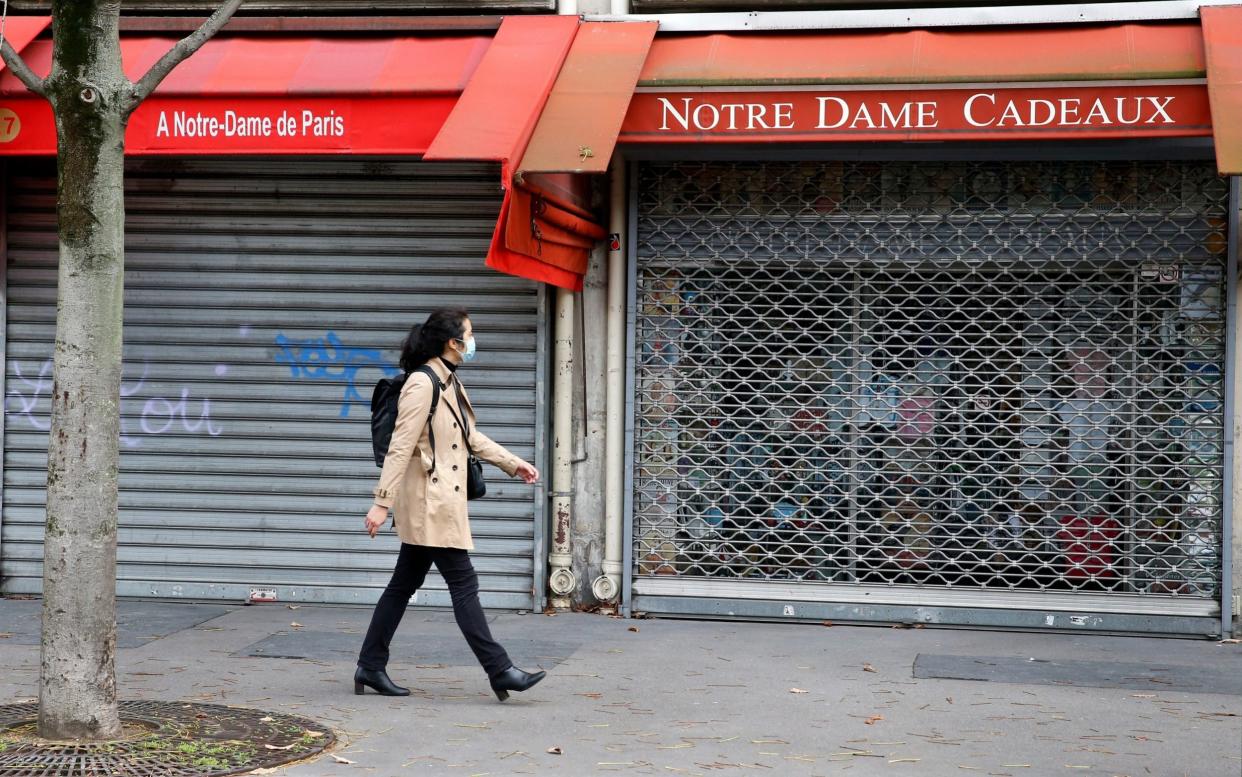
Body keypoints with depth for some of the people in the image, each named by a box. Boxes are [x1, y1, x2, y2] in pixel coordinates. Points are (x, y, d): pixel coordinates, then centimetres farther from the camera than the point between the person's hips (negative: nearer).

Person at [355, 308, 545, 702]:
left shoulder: (450, 383, 14)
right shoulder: (422, 384, -16)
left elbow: (472, 437, 25)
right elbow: (400, 447, -19)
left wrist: (514, 464, 25)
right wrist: (382, 503, -20)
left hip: (441, 502, 10)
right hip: (430, 502, -10)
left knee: (405, 584, 13)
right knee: (464, 583, -5)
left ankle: (371, 667, 19)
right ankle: (499, 670, -1)